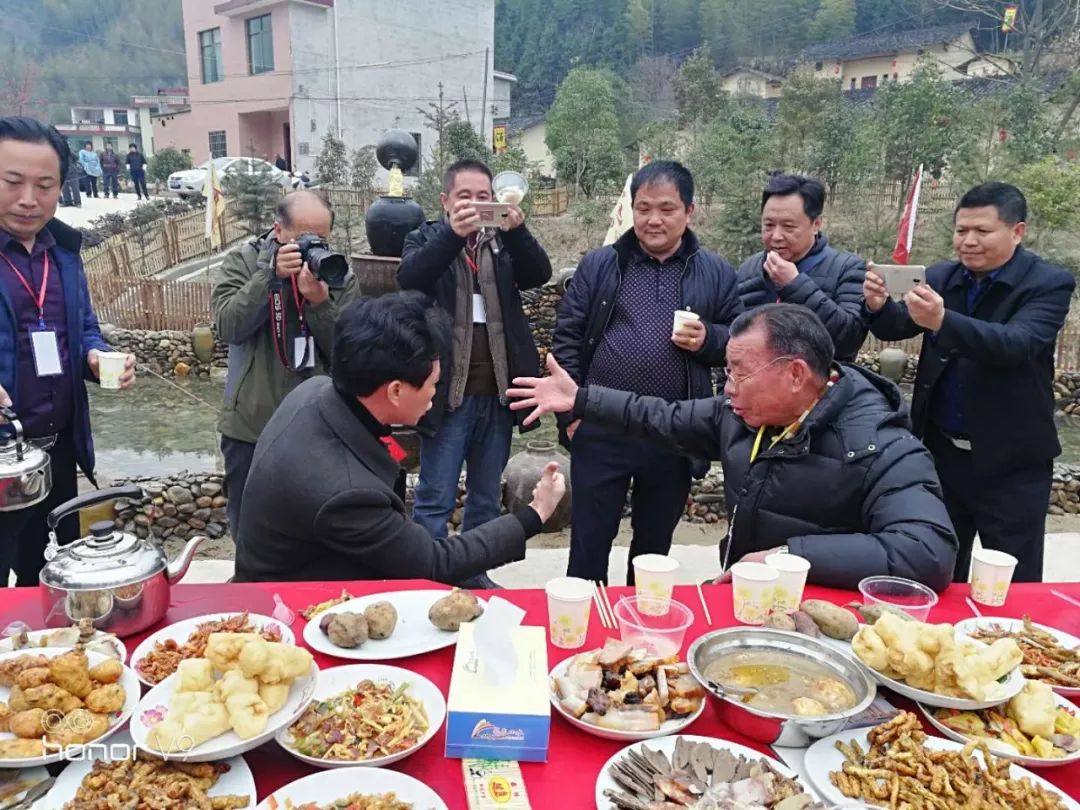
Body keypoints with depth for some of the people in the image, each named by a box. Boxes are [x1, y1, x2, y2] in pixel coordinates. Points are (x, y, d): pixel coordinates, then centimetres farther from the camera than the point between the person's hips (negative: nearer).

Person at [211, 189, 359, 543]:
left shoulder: (338, 274, 0)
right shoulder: (241, 262, 0)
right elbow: (229, 326, -14)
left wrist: (321, 302, -21)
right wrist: (272, 274, -22)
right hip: (251, 427, 0)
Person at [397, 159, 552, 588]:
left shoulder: (504, 241, 11)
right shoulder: (427, 238, 3)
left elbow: (539, 274, -6)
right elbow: (409, 277, -17)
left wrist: (517, 229, -23)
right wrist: (452, 234, -31)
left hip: (496, 392, 4)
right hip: (448, 391, -3)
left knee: (486, 499, 15)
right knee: (434, 500, 1)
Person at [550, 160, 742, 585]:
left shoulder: (716, 273, 5)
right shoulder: (598, 265, 3)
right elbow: (567, 337, 3)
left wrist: (708, 338, -13)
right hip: (600, 430, -1)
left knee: (654, 546, 18)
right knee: (588, 543, 8)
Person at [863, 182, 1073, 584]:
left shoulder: (1049, 283, -11)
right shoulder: (941, 277, 3)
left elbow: (1016, 344, -27)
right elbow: (896, 329, -4)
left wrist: (943, 321, -44)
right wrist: (879, 306, -27)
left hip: (1011, 462, -4)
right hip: (942, 451, 4)